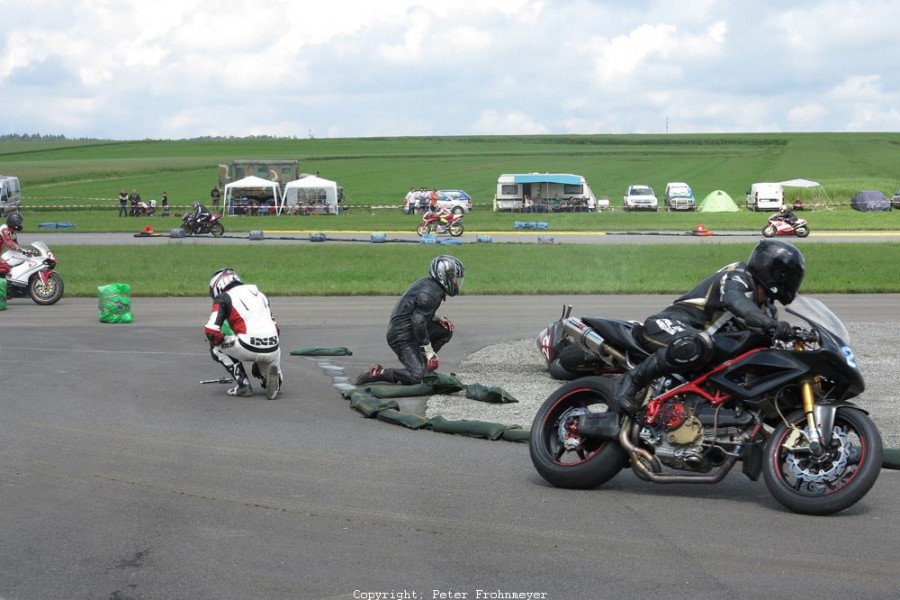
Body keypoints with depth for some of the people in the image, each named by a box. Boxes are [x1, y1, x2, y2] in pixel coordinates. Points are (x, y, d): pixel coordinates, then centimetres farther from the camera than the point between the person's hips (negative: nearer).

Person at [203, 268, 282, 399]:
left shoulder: (223, 298, 7)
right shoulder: (257, 292, 26)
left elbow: (211, 331, -3)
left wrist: (219, 341, 20)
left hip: (249, 347, -6)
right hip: (272, 349, 6)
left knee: (216, 347, 20)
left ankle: (243, 385, 11)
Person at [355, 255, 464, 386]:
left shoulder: (428, 283, 10)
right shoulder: (430, 294, -21)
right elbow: (418, 323, -24)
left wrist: (438, 319, 7)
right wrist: (430, 352, -18)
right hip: (402, 337, -10)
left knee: (446, 330, 10)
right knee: (419, 377, -18)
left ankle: (421, 363, 12)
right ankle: (377, 373, -11)